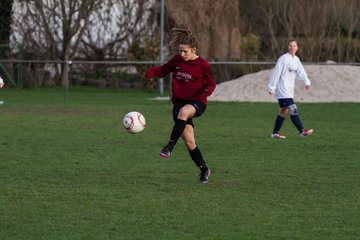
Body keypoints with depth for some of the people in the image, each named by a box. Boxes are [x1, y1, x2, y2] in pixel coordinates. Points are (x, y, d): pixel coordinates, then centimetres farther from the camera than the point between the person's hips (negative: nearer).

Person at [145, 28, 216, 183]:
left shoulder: (202, 65, -6)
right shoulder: (177, 60, 4)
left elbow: (211, 84, 2)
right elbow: (164, 70, 19)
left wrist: (207, 90, -21)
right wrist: (153, 71, -3)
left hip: (197, 102, -4)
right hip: (179, 101, 4)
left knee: (183, 112, -41)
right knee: (189, 142, 0)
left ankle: (169, 147, -43)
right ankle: (204, 170, 19)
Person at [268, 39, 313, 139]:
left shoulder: (296, 59, 13)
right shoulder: (284, 58, -10)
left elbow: (301, 72, 3)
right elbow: (276, 73, -10)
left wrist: (307, 82, -15)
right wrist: (272, 87, -10)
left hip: (289, 90, 9)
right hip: (283, 89, -9)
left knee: (284, 111, 10)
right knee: (293, 109, -16)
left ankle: (275, 132, 17)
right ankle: (302, 131, -21)